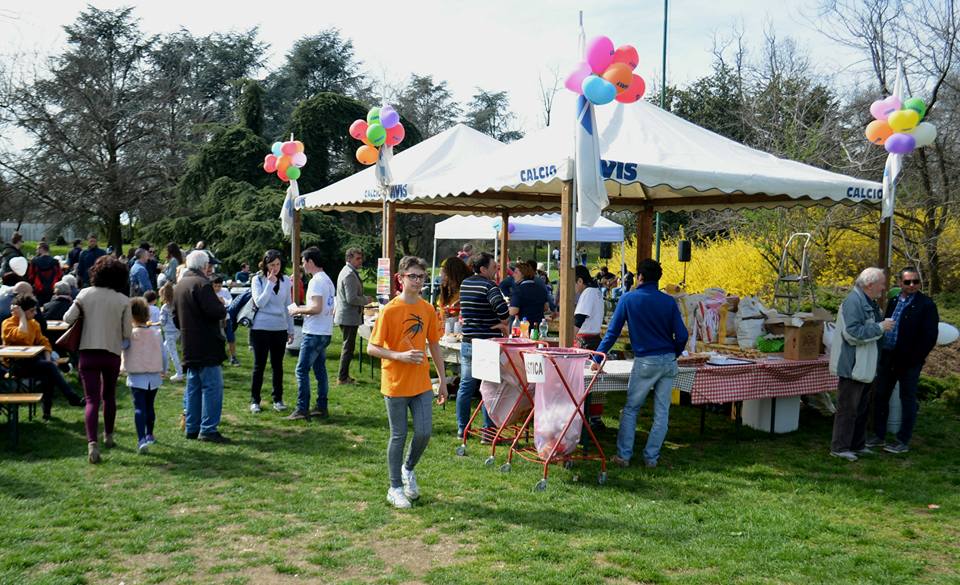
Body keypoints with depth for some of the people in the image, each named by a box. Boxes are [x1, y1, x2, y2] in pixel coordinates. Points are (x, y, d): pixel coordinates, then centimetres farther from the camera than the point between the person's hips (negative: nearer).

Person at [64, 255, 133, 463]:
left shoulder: (85, 294, -3)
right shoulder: (123, 301, -5)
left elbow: (68, 318, -5)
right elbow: (127, 333, -5)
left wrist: (85, 316, 15)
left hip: (89, 352, 0)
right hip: (113, 353, 0)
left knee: (92, 399, -4)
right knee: (109, 396, 21)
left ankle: (92, 443, -20)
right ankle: (108, 436, 34)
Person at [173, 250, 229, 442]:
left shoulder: (179, 285, 15)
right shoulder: (201, 284, -15)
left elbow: (176, 318, 22)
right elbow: (216, 311, -22)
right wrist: (224, 309, -3)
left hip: (189, 347, 9)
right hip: (206, 346, -9)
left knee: (193, 387, 13)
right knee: (212, 386, -6)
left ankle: (192, 428, 17)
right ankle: (208, 429, -8)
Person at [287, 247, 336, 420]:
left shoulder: (316, 281, -16)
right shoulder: (328, 280, 14)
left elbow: (316, 308, -24)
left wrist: (298, 310, -9)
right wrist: (303, 308, 16)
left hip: (314, 333, -10)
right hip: (325, 332, 10)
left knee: (302, 370, -5)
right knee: (320, 369, 14)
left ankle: (302, 409, -3)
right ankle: (322, 407, 18)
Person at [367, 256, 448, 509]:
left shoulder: (428, 310, 4)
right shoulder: (389, 310, -11)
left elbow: (434, 345, 12)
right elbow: (372, 348, -11)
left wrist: (443, 380, 11)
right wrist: (400, 356, -25)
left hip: (422, 383, 4)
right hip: (395, 384, -4)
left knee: (424, 432, 1)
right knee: (398, 436, 5)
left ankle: (408, 469, 31)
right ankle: (395, 488, 20)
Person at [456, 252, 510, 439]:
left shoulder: (464, 284, 8)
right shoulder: (488, 285, -15)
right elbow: (501, 308, -31)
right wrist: (503, 323, -10)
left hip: (467, 343, 7)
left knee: (465, 386, 14)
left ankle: (462, 428, 21)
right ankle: (488, 430, 8)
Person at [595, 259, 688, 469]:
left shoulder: (628, 299, -3)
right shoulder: (669, 301, 3)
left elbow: (613, 332, -2)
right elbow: (682, 336, 1)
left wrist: (597, 359, 5)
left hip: (645, 362, -3)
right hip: (668, 361, 3)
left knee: (630, 409, 9)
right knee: (661, 412, 9)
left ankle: (623, 455, 8)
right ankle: (651, 457, 13)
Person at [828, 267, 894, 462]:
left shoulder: (869, 302, 14)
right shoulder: (853, 302, -19)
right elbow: (852, 333, -26)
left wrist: (884, 325, 8)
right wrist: (880, 327, -20)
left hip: (864, 366, 11)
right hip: (852, 366, -11)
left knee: (861, 408, 18)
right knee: (848, 408, -4)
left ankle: (857, 445, 29)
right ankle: (839, 447, 5)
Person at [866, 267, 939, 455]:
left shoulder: (926, 305, -8)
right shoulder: (893, 301, 10)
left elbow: (930, 336, -11)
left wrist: (914, 359, -13)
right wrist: (881, 353, 6)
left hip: (909, 362, -6)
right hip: (887, 358, 6)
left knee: (907, 400, 4)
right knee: (880, 396, 12)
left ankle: (903, 442, 13)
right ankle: (879, 436, 24)